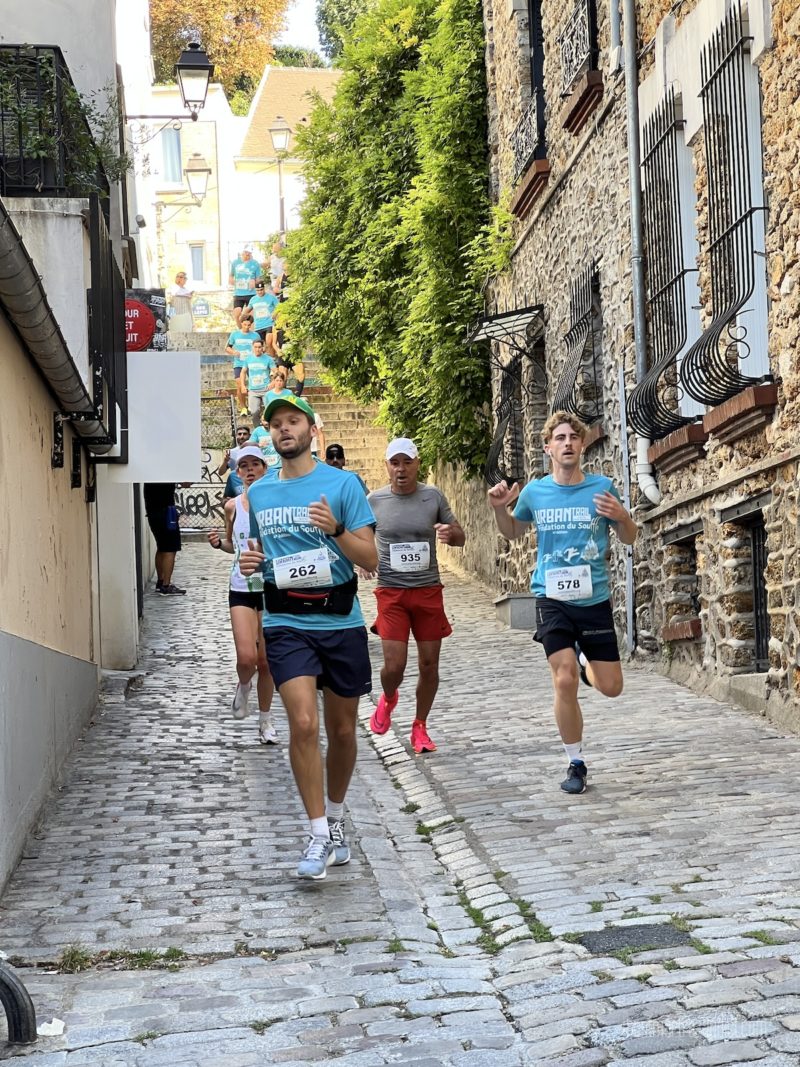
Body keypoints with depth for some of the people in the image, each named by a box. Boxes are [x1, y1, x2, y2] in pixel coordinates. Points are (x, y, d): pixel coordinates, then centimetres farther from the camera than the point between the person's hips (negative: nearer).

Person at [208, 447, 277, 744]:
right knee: (246, 658, -14)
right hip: (241, 588, 1)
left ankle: (265, 720, 24)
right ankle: (243, 686, 22)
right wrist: (219, 543, -2)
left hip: (271, 588, -1)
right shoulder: (233, 506, 3)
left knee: (266, 661, 7)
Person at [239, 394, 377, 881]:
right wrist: (249, 561, 0)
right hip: (287, 623, 1)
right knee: (304, 723, -16)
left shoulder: (342, 484, -2)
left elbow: (371, 559, -5)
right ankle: (320, 836, -7)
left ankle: (336, 819, 33)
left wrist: (336, 529, -23)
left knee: (342, 729, 10)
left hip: (341, 621, -1)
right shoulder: (258, 493, 9)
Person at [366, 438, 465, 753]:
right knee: (394, 665, -8)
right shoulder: (374, 500, 0)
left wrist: (450, 533, -16)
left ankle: (420, 727, 24)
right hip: (391, 593, -1)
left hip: (428, 590, 1)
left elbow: (460, 537, 9)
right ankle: (388, 699, 27)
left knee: (429, 665, 5)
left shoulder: (433, 496, 1)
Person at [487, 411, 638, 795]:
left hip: (594, 599, 1)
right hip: (553, 599, 0)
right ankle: (576, 764, 7)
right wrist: (500, 508, -2)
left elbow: (630, 539, 5)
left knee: (610, 687, 5)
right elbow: (512, 532, 19)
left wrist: (621, 517, -17)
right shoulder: (534, 492, 0)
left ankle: (583, 661, 41)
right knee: (564, 681, -11)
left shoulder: (602, 487, -4)